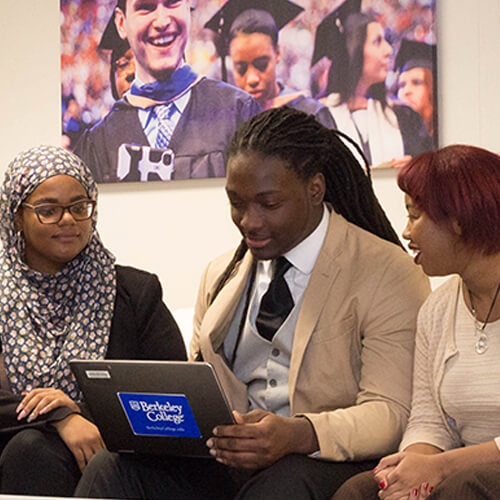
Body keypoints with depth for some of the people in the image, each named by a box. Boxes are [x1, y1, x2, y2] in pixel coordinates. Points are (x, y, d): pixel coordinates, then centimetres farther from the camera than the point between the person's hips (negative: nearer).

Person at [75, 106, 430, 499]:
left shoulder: (387, 274, -2)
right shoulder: (221, 275, 19)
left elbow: (390, 412, -11)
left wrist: (297, 435, -30)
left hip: (326, 465, -5)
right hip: (224, 464, 5)